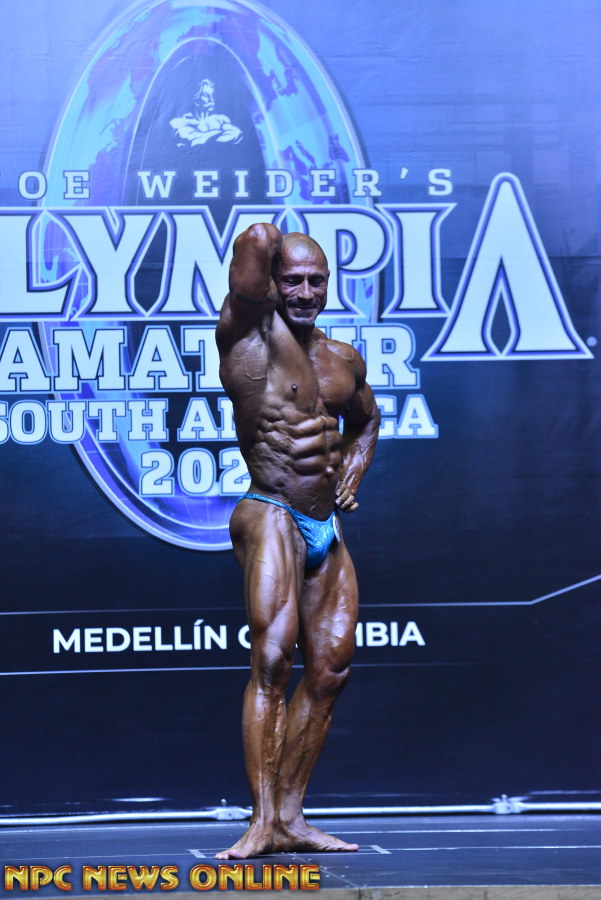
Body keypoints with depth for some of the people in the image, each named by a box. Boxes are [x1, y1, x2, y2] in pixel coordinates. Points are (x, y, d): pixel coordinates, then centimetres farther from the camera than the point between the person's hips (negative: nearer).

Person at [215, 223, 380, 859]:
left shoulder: (344, 359, 14)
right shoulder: (251, 332, -5)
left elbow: (366, 422, 32)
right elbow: (257, 240, -19)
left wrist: (353, 474, 13)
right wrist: (267, 246, 5)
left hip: (327, 530, 7)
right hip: (270, 515, -7)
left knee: (330, 669, 5)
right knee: (271, 659, -18)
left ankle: (290, 816, 13)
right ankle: (263, 821, -19)